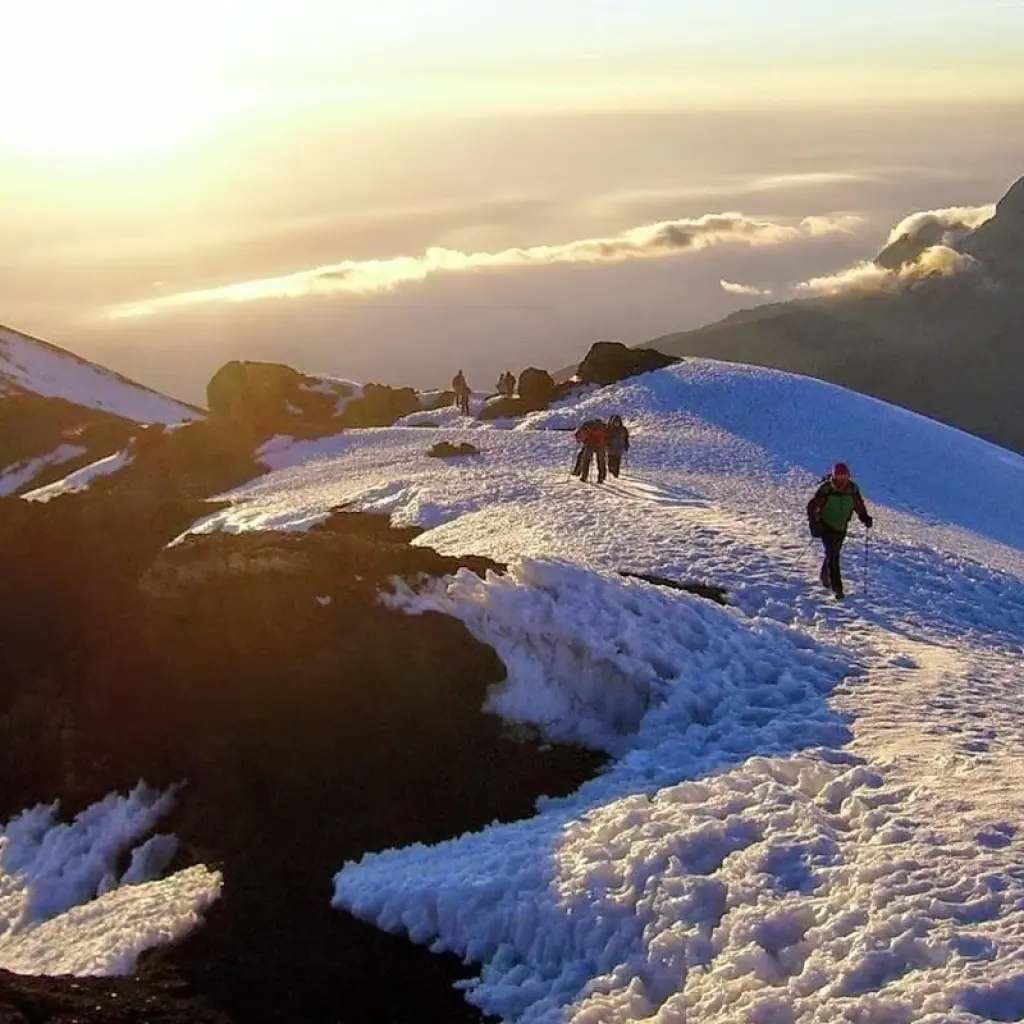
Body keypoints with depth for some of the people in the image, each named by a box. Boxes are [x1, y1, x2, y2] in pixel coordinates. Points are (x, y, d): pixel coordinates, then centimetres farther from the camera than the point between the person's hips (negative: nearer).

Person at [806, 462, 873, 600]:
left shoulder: (852, 489, -8)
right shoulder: (825, 489, -20)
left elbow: (859, 505, 7)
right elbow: (812, 505, -15)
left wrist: (865, 518, -8)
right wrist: (814, 521, -28)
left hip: (841, 528, 4)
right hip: (826, 527, -4)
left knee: (834, 554, 18)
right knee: (832, 555, -12)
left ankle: (825, 578, 42)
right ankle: (837, 587, -10)